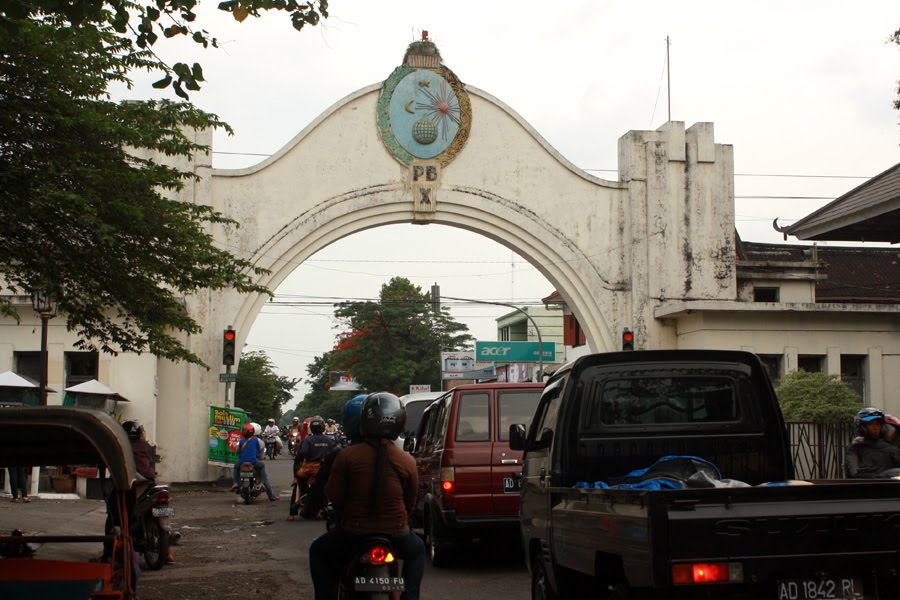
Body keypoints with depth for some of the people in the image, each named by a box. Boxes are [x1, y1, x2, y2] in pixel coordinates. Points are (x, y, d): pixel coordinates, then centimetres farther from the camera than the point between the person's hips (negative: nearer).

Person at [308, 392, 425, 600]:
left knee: (318, 551, 28)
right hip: (395, 534, 1)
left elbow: (333, 495, -6)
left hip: (354, 533, -1)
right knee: (417, 550, 34)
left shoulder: (347, 455, -11)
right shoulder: (407, 461, -5)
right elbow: (410, 503, 5)